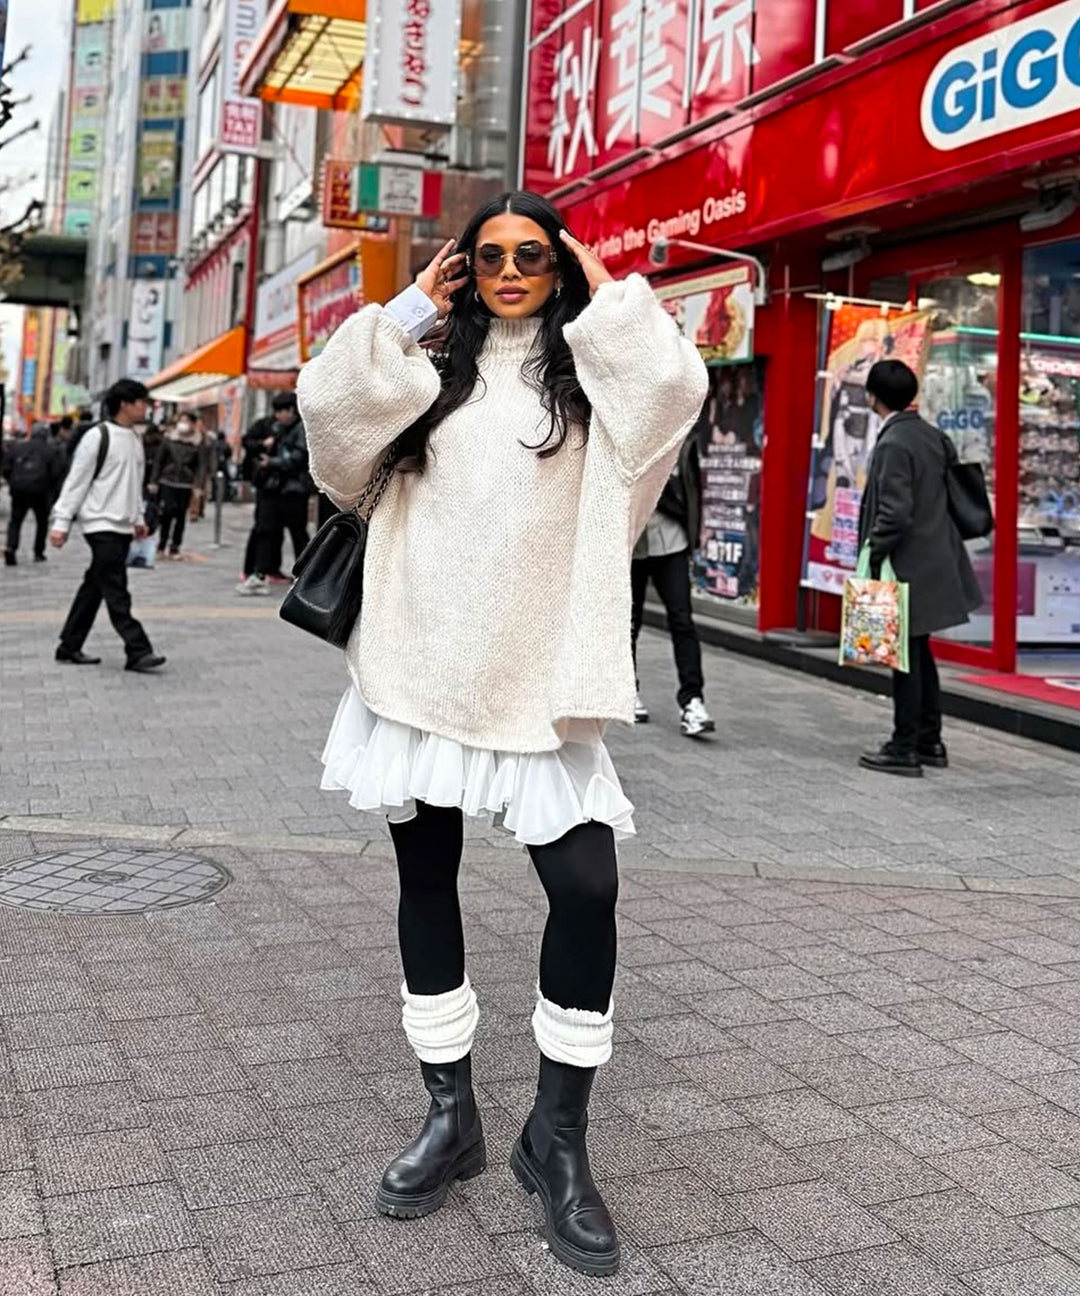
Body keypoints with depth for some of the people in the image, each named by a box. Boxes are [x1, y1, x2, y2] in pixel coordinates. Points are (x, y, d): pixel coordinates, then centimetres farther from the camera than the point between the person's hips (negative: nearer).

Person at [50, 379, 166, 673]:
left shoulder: (135, 438, 14)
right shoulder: (98, 437, -11)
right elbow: (76, 481, -10)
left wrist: (138, 518, 21)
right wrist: (62, 522, -11)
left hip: (123, 527, 8)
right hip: (102, 525, -8)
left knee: (95, 587, 11)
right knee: (116, 592, -9)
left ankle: (70, 647, 19)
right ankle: (138, 651, -12)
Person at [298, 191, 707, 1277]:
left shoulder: (589, 372, 9)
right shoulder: (433, 366, 13)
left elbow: (676, 388, -11)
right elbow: (327, 404, -2)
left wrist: (606, 294, 0)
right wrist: (408, 312, 2)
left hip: (536, 669, -2)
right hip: (422, 659, 3)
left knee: (586, 882, -12)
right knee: (426, 876, 9)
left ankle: (558, 1136, 6)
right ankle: (450, 1115, 26)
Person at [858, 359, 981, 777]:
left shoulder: (893, 444, -17)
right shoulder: (933, 436, 9)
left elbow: (894, 513, -21)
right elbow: (948, 493, 15)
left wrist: (871, 558, -15)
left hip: (907, 566, -9)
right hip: (934, 560, 9)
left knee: (906, 658, -2)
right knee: (919, 655, 17)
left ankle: (905, 750, 6)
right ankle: (930, 741, 26)